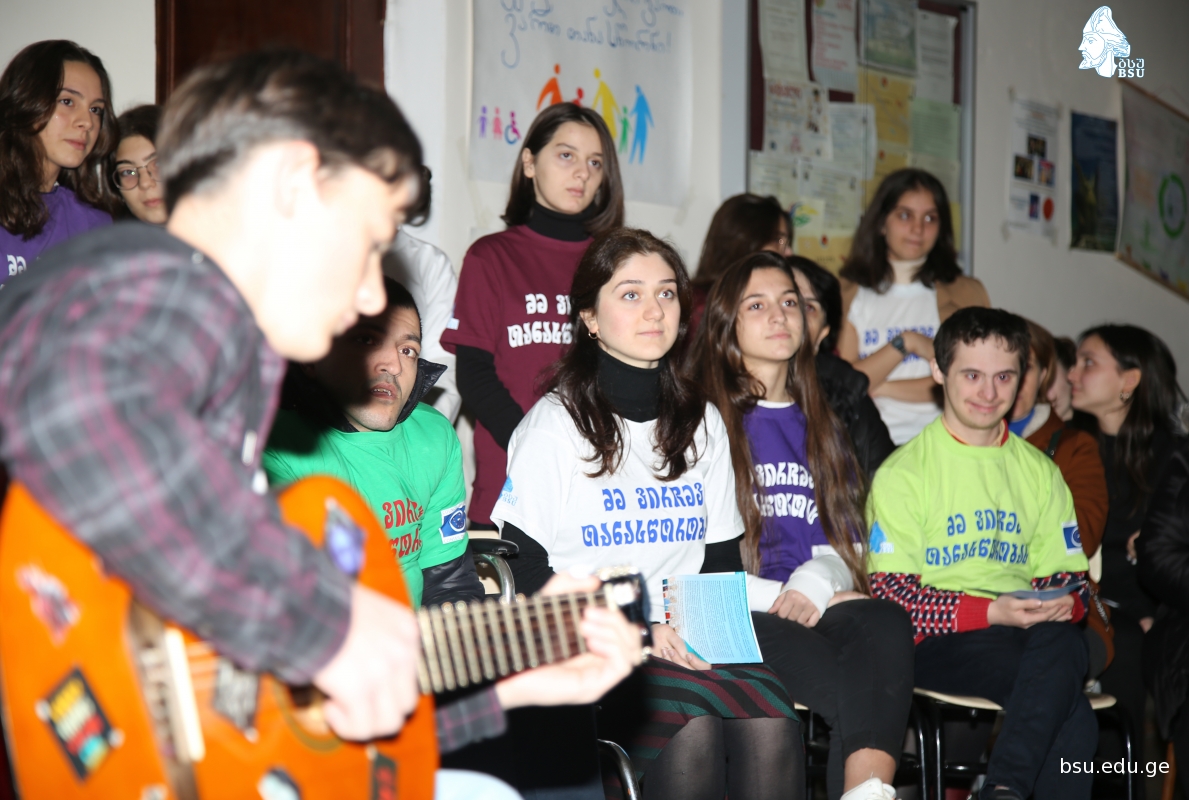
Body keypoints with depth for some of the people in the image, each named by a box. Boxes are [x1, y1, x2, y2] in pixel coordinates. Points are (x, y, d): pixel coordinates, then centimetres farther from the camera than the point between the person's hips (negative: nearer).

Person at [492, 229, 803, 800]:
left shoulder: (703, 423, 16)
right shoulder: (554, 425, 0)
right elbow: (526, 577, -4)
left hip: (687, 647, 4)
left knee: (772, 723, -28)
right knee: (692, 725, -34)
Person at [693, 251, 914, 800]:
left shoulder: (819, 426, 27)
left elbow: (847, 540, 20)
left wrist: (816, 582, -4)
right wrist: (779, 597, -10)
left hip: (817, 609, 4)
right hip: (736, 620, -4)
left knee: (887, 624, -34)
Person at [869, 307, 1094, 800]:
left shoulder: (1040, 472, 20)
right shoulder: (903, 473, 3)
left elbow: (1068, 575, 19)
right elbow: (890, 594, -5)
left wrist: (1066, 602, -8)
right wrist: (992, 611, -17)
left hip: (1033, 634, 4)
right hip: (939, 644, -4)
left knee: (1063, 642, -36)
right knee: (1070, 713, -34)